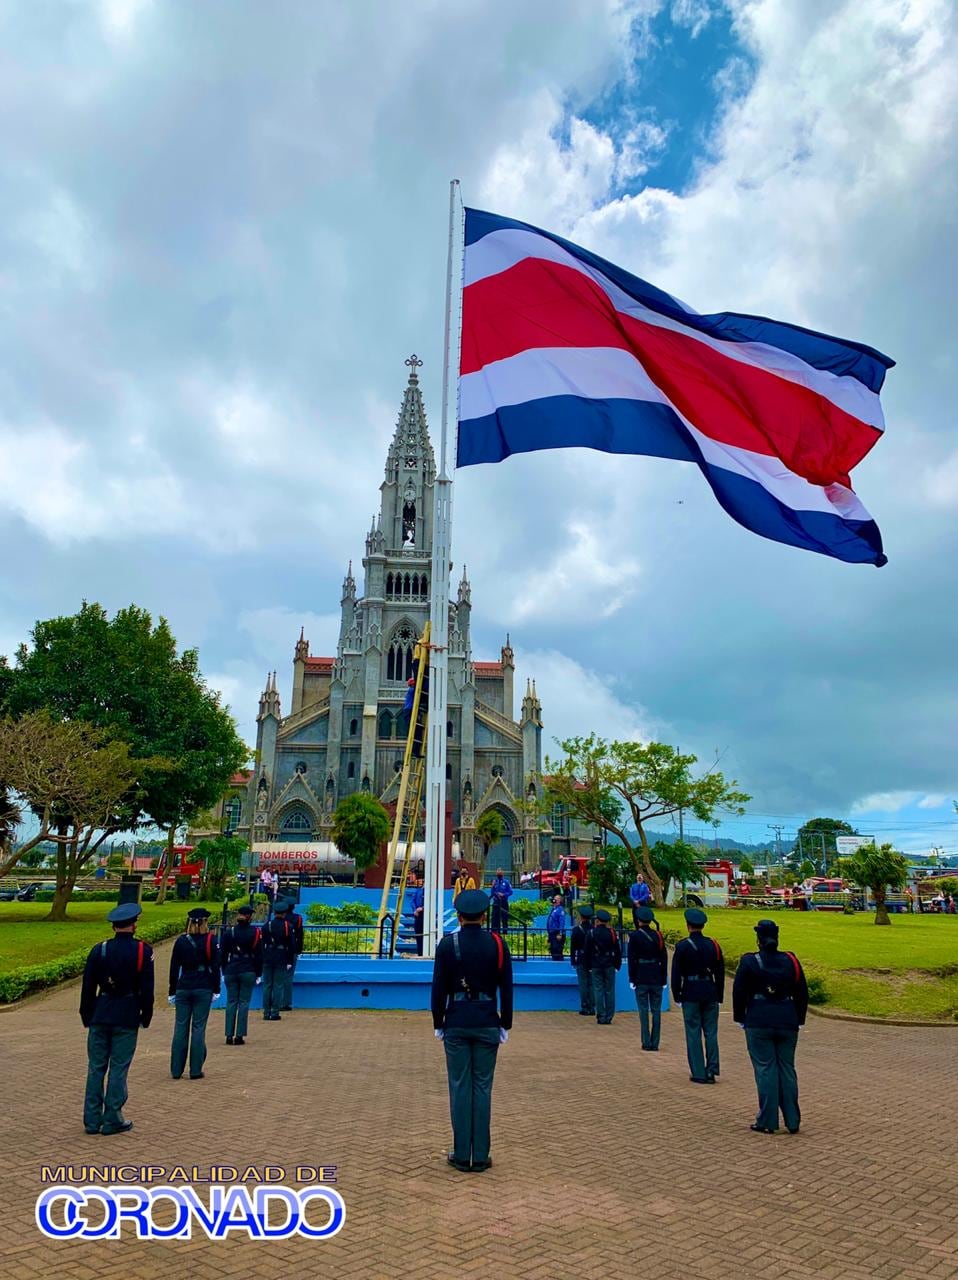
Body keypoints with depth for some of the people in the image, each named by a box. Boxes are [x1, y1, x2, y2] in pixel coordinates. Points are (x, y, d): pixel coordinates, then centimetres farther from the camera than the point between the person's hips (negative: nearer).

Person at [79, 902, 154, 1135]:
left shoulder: (99, 949, 0)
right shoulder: (143, 950, -7)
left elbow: (88, 986, 4)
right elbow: (147, 987, -5)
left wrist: (86, 1016, 14)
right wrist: (146, 1015, 6)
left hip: (100, 1014, 3)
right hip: (128, 1017, -3)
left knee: (96, 1067, 11)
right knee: (118, 1068, 4)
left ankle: (92, 1120, 16)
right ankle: (112, 1120, 10)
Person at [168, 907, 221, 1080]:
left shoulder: (181, 940, 2)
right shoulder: (210, 940, -5)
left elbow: (174, 968, 4)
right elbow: (215, 967, -5)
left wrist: (172, 992, 12)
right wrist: (216, 990, 3)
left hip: (183, 988, 2)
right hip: (203, 989, -2)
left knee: (180, 1028, 9)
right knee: (198, 1028, 3)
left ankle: (176, 1070, 14)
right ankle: (195, 1070, 6)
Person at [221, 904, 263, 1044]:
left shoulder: (228, 932, 1)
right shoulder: (255, 932, -3)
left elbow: (223, 954, 4)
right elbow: (259, 955, 0)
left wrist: (224, 971, 13)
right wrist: (258, 974, 7)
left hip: (231, 971, 2)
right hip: (248, 972, -2)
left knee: (231, 1002, 9)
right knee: (244, 1003, 4)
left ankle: (229, 1035, 9)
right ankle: (240, 1036, 2)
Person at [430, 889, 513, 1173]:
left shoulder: (447, 944, -7)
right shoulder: (498, 944, -4)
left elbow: (438, 988, -4)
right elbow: (507, 989, 0)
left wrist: (438, 1024, 7)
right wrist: (505, 1025, 9)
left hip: (456, 1023, -1)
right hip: (487, 1024, 1)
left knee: (460, 1087, 7)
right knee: (482, 1088, 8)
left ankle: (461, 1156, 14)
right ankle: (480, 1157, 14)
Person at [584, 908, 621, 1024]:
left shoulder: (591, 933, -4)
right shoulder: (612, 933, -3)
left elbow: (587, 951, 0)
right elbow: (617, 951, 1)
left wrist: (589, 966, 9)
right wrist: (617, 965, 10)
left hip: (596, 966, -1)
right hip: (609, 966, 1)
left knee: (598, 990, 3)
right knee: (609, 991, 7)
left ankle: (601, 1017, 2)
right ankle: (609, 1017, 7)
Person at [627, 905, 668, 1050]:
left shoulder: (634, 936, -8)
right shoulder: (658, 935, 2)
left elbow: (631, 959, -9)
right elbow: (664, 958, 4)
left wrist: (631, 979, -3)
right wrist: (664, 979, 10)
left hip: (641, 978, -3)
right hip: (656, 978, 3)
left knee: (643, 1010, 3)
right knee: (656, 1010, 8)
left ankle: (646, 1043, 3)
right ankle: (655, 1043, 9)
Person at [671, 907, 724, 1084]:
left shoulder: (682, 946, -8)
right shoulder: (713, 945, 2)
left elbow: (676, 973, -7)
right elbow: (720, 973, 6)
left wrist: (677, 996, 2)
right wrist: (719, 996, 14)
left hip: (690, 994, -3)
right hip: (710, 993, 3)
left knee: (694, 1034, 3)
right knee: (711, 1032, 11)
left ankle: (699, 1074, 6)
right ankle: (711, 1070, 11)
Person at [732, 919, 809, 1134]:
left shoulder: (749, 962, -7)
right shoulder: (790, 961, 2)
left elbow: (739, 993, -3)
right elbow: (802, 993, 8)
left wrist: (740, 1018, 9)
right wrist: (798, 1020, 17)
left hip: (759, 1023, -3)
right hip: (787, 1022, 3)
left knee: (765, 1070, 2)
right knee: (787, 1069, 12)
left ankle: (767, 1121, 5)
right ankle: (792, 1121, 17)